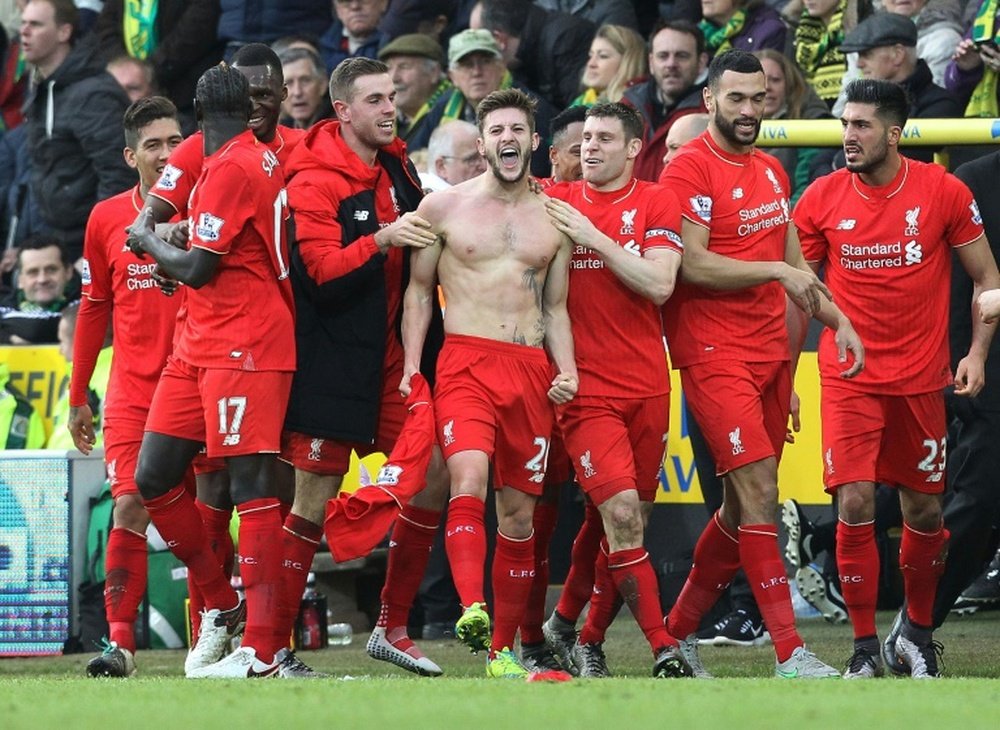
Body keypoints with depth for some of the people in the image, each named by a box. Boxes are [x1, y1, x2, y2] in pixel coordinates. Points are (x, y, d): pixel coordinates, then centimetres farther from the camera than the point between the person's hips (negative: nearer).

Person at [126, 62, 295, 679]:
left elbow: (197, 269, -15)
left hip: (243, 347, -10)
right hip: (199, 345, 10)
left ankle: (261, 650, -13)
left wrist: (148, 241, 3)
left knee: (251, 485, -10)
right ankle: (221, 606, 19)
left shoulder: (230, 168, -14)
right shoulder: (264, 156, 14)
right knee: (154, 478, 9)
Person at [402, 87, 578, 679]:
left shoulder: (556, 220, 12)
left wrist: (567, 372, 3)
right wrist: (410, 366, 0)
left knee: (520, 512, 4)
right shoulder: (443, 207, 6)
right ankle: (472, 609, -42)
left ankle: (503, 649, 12)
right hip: (465, 362, -3)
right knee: (469, 480, -27)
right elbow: (420, 290, 10)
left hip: (532, 371, 3)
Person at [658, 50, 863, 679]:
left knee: (743, 505, 9)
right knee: (759, 494, -14)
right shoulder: (690, 171, -10)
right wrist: (776, 271, -17)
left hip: (770, 352, 8)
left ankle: (679, 630, 22)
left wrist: (839, 321, 15)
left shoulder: (772, 171, 16)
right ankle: (790, 656, -17)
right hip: (716, 356, -8)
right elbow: (693, 265, -19)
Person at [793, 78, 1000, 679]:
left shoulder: (944, 193, -4)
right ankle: (865, 647, -4)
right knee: (855, 504, -13)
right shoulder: (822, 198, -2)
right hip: (849, 378, -1)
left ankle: (916, 631, 30)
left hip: (921, 377, 1)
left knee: (925, 511, 8)